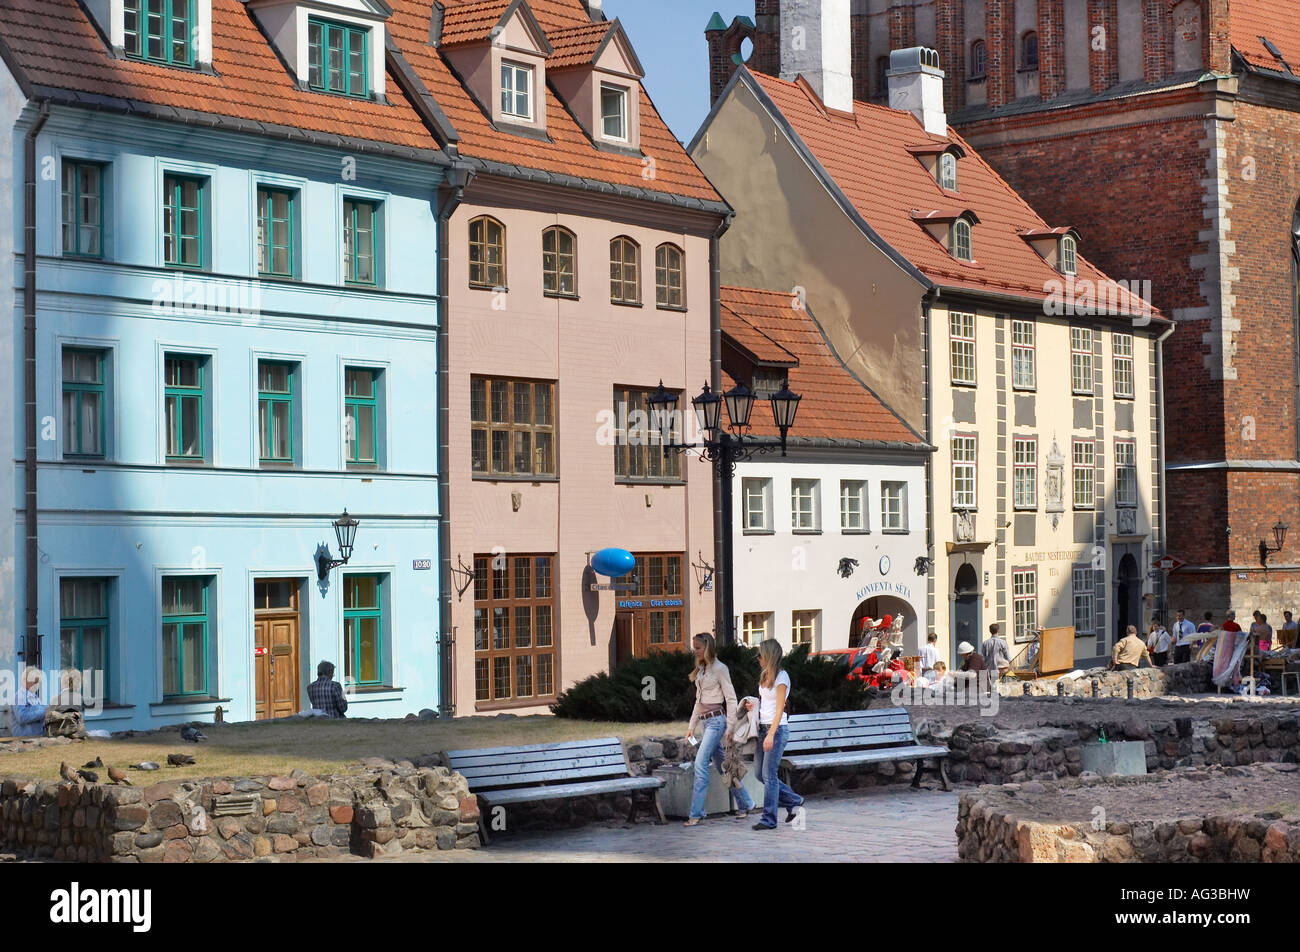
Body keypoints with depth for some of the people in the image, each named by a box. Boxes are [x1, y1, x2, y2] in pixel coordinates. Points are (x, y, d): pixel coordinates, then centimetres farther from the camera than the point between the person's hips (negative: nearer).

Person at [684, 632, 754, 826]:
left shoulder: (719, 669, -9)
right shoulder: (700, 670, 15)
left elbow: (731, 699, -10)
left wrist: (730, 727, -14)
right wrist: (691, 726, 19)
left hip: (716, 719, -9)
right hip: (705, 722, 9)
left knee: (701, 763, -15)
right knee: (721, 765, 12)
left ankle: (696, 813, -15)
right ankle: (745, 804, 22)